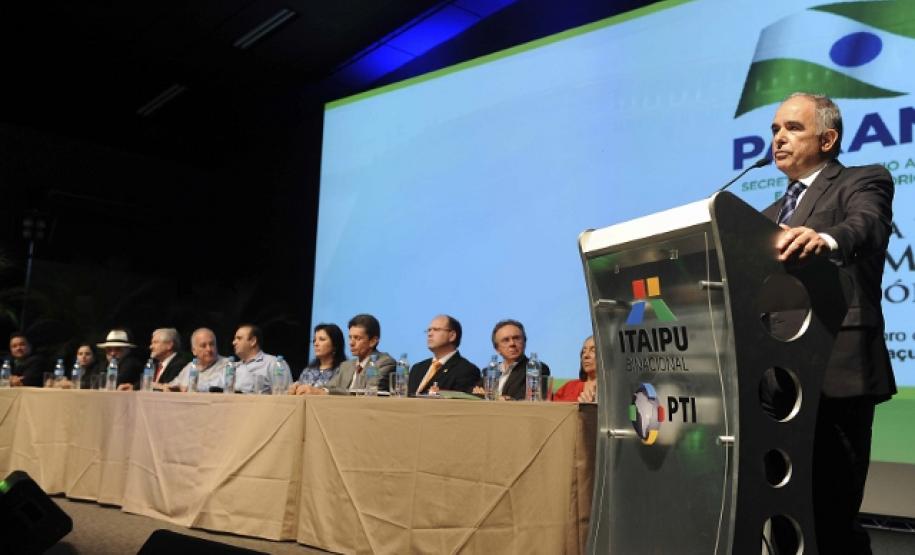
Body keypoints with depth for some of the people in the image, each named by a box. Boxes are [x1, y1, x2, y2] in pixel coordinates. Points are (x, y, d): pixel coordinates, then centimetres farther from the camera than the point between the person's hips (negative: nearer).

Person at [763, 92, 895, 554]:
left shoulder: (863, 183, 1)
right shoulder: (773, 214, 22)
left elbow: (865, 227, -22)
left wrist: (825, 239, -44)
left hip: (834, 374, -7)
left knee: (831, 514, -5)